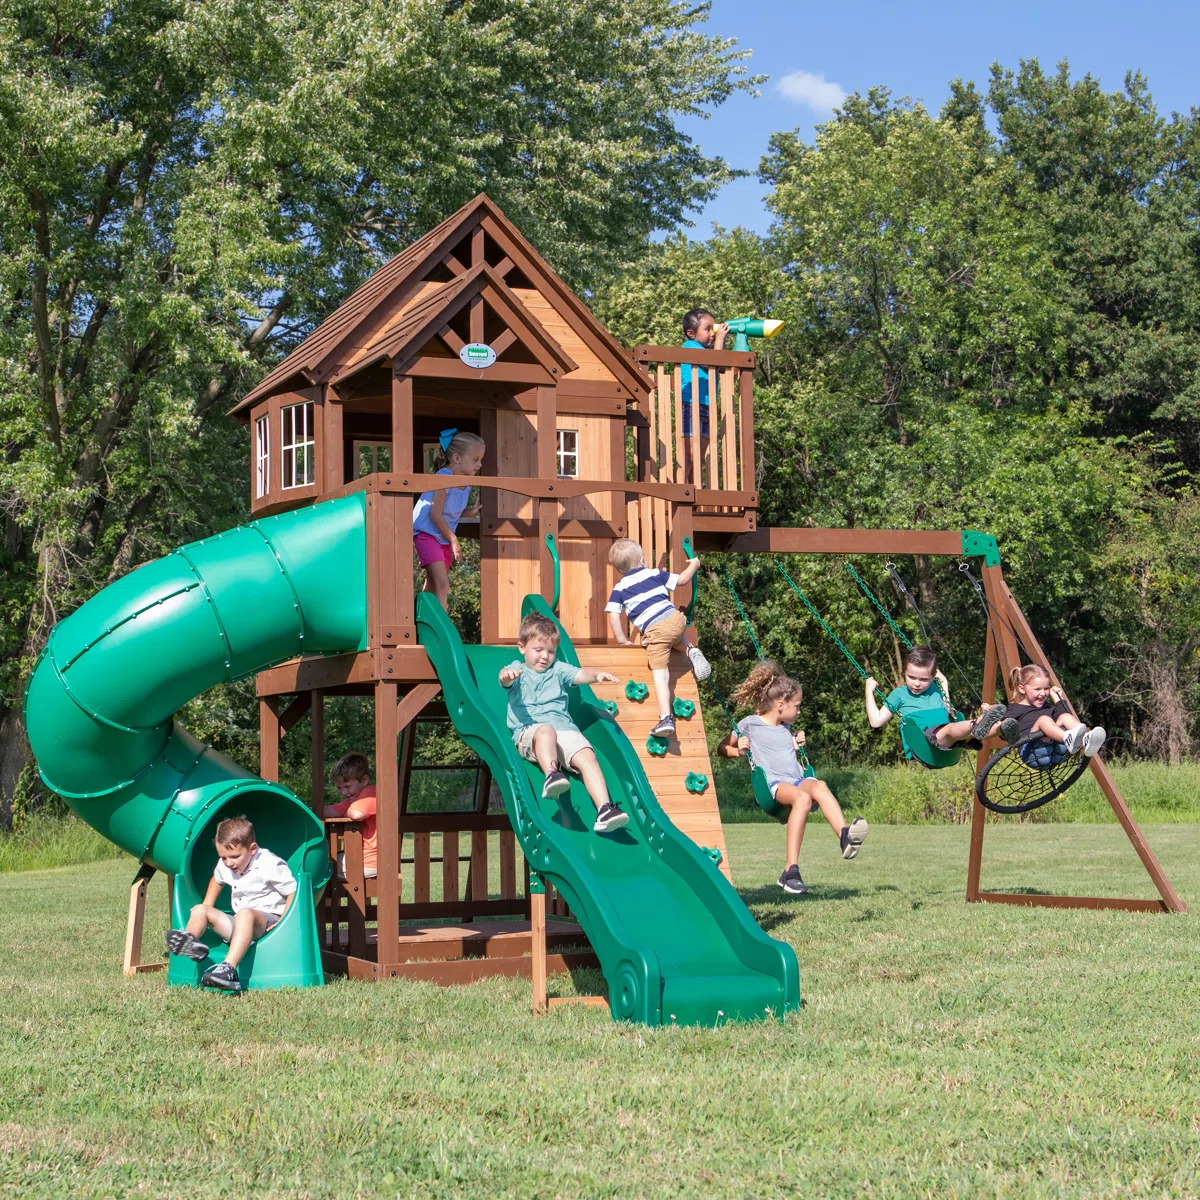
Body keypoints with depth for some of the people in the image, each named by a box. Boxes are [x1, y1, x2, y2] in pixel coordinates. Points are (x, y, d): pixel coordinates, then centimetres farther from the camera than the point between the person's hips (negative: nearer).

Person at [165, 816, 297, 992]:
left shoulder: (271, 864, -14)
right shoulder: (224, 866, 9)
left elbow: (294, 892, -15)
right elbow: (216, 880, 33)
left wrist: (282, 923, -22)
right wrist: (206, 909, 21)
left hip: (268, 921, -8)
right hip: (240, 925, 8)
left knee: (245, 913, -40)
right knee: (199, 910, -2)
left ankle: (229, 969, -58)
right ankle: (188, 941, -37)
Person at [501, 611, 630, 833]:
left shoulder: (558, 670, 23)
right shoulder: (518, 671, 13)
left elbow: (581, 674, 6)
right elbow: (506, 679, -11)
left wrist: (597, 674, -18)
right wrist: (506, 675, -37)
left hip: (564, 729, 3)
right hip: (529, 731, -3)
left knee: (587, 756, -23)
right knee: (546, 731, -39)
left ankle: (604, 809, -35)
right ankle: (551, 775, -59)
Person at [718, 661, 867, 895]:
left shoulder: (786, 728, 27)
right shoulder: (750, 724, 10)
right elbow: (722, 748, 16)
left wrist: (797, 744, 22)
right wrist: (738, 751, -3)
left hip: (798, 780, 5)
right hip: (772, 784, -5)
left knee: (819, 786, -32)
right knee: (802, 797, -38)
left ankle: (845, 836, -56)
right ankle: (791, 869, -43)